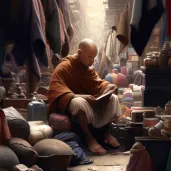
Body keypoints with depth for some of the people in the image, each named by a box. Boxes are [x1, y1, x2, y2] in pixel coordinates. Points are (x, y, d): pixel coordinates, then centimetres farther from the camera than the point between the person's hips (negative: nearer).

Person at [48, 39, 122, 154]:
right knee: (79, 102, -41)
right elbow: (57, 92, -27)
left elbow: (97, 84, 7)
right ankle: (89, 138, -30)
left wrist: (108, 87, -16)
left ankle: (106, 131, -6)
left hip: (89, 101, 7)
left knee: (113, 98, -12)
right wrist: (81, 96, -37)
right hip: (69, 104, -7)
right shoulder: (63, 67, -18)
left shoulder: (89, 67, 5)